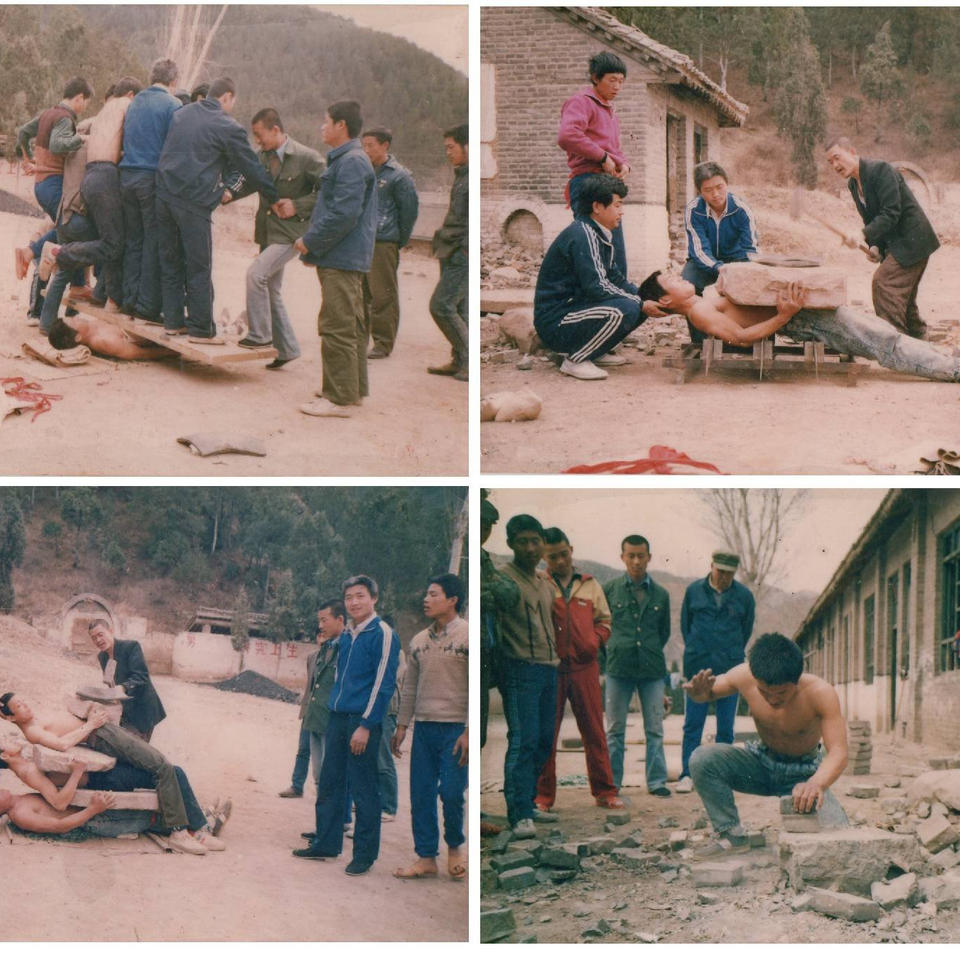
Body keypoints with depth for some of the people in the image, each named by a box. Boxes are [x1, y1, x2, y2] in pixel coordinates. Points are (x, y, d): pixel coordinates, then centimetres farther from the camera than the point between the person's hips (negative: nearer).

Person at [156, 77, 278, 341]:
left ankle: (173, 321, 19)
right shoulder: (227, 127, -6)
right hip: (194, 201, -7)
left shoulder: (181, 114, 14)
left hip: (164, 193, 7)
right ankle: (201, 329, 5)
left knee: (170, 262, 14)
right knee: (199, 268, 1)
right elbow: (252, 169, -1)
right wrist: (276, 198, 10)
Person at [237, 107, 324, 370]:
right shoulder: (264, 156, 6)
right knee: (271, 291, 12)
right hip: (267, 232, 8)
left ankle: (259, 334, -8)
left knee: (256, 273, -22)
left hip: (291, 233, -8)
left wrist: (297, 206, -17)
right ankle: (286, 348, 24)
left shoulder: (307, 158, -13)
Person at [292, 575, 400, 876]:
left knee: (364, 791, -2)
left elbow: (383, 683, -13)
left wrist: (365, 726, -17)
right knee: (329, 785, 11)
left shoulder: (382, 634, -9)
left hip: (362, 721, -8)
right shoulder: (346, 636, 14)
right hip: (337, 717, 8)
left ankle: (365, 854, 5)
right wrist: (333, 712, 16)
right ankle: (326, 844, 21)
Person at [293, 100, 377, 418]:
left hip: (341, 260, -11)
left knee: (337, 327, -9)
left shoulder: (352, 162, -16)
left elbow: (344, 214, -23)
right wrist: (311, 240, 16)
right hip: (348, 258, 11)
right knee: (351, 326, 17)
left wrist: (310, 241, -15)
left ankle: (340, 398, -8)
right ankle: (354, 389, 25)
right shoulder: (344, 159, 18)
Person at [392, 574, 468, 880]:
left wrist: (469, 732, -14)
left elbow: (475, 688, -9)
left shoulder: (467, 637, -5)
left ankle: (455, 845, 17)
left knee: (451, 792, -8)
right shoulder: (418, 642, 12)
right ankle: (426, 857, 10)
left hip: (455, 728, -6)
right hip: (423, 727, 6)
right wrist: (401, 726, 15)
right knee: (420, 795, 3)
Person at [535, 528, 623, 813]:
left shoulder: (590, 585, 12)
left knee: (594, 730, 5)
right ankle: (544, 795, 10)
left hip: (584, 666, 2)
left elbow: (604, 620, 17)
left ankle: (604, 791, 11)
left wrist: (596, 641, 0)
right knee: (545, 732, 2)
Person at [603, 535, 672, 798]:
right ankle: (612, 783, 10)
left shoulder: (660, 594, 8)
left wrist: (651, 653, 11)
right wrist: (609, 654, 6)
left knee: (655, 730, 4)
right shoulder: (609, 590, 2)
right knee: (615, 730, 4)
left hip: (652, 668, 1)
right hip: (618, 668, -1)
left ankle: (656, 781, 11)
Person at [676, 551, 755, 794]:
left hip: (730, 668, 0)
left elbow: (746, 630, 14)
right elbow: (685, 624, 13)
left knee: (726, 727, 3)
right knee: (692, 725, -2)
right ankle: (687, 775, 2)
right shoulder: (694, 590, 3)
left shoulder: (744, 596, 2)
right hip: (698, 668, 0)